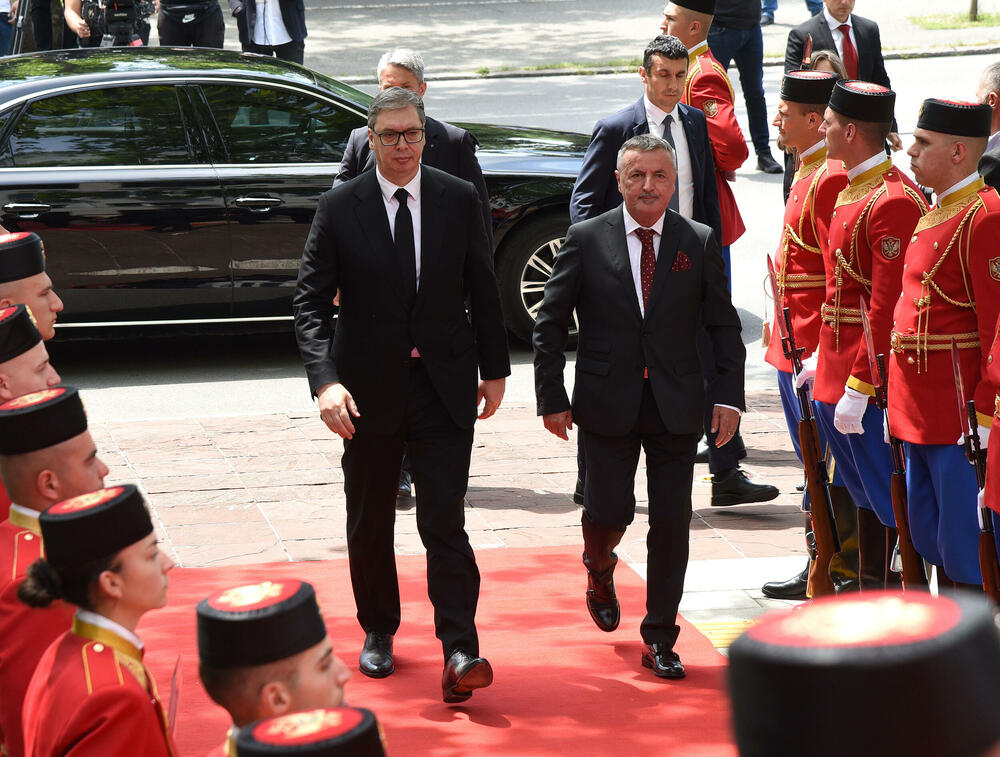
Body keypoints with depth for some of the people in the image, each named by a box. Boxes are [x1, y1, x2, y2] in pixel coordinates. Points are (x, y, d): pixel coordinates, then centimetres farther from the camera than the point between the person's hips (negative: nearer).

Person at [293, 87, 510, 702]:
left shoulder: (460, 201, 0)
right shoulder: (340, 208, -4)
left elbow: (483, 290, 8)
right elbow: (311, 302, -8)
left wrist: (495, 369, 10)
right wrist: (326, 380, -21)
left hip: (445, 385, 0)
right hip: (370, 389, 1)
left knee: (445, 522, -8)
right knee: (370, 523, 13)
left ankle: (460, 654, -10)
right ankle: (379, 631, 31)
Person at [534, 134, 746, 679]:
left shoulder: (698, 243, 3)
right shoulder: (586, 240, -1)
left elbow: (724, 326, 7)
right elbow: (550, 323, 2)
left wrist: (729, 397, -1)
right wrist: (552, 398, -3)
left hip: (676, 406, 1)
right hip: (608, 404, -1)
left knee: (672, 521, 1)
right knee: (609, 511, -6)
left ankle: (659, 639, 13)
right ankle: (600, 569, 32)